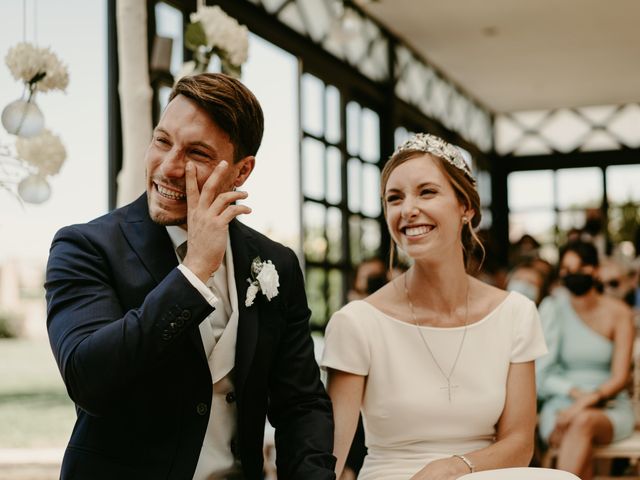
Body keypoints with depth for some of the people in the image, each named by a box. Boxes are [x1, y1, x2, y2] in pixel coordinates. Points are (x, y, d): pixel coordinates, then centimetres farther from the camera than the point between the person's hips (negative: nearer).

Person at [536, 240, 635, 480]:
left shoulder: (618, 312, 1)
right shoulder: (553, 308, 3)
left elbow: (619, 379, -4)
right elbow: (541, 374, 2)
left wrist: (589, 400, -21)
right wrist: (576, 393, -14)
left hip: (610, 409, 0)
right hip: (561, 405, 0)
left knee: (584, 422, -37)